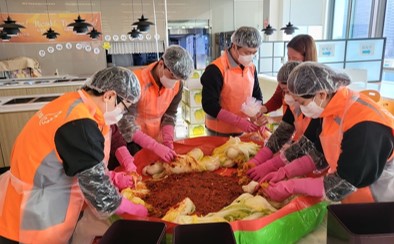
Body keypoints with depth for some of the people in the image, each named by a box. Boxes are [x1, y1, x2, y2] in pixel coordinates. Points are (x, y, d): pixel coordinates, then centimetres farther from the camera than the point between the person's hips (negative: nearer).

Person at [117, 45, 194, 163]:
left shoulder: (177, 85, -12)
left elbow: (170, 115, 0)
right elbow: (125, 124, -28)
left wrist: (168, 141, -16)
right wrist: (156, 147, -34)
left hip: (157, 142, 4)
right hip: (133, 143, -4)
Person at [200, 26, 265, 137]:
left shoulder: (251, 67, 2)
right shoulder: (215, 69, -19)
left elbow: (257, 96, 13)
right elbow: (209, 105, -21)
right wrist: (238, 121, -25)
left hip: (242, 130, 6)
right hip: (219, 132, -6)